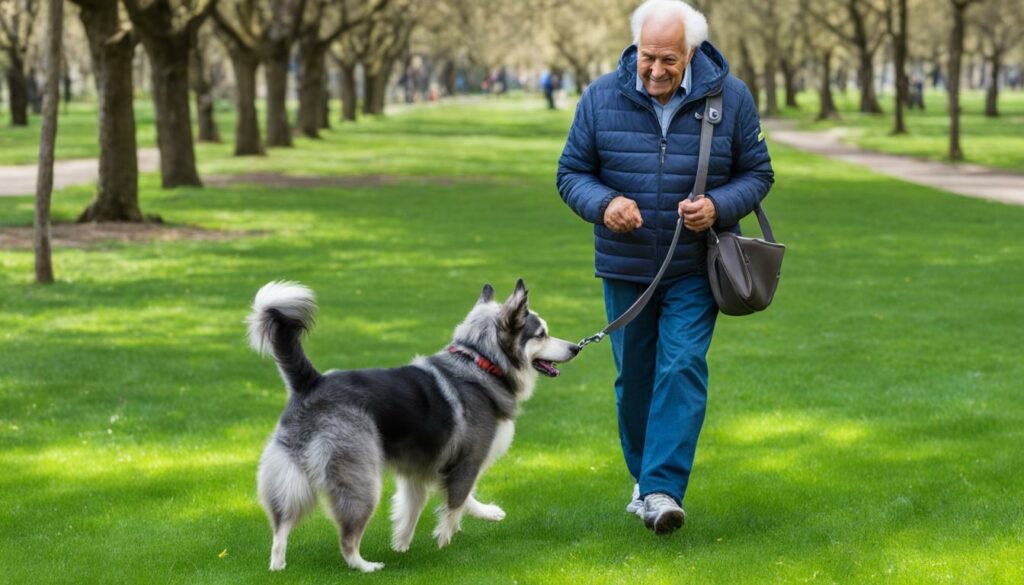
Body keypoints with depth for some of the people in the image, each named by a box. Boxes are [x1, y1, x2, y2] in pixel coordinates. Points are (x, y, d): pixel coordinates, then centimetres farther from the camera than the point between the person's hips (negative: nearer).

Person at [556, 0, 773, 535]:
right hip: (625, 268, 2)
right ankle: (643, 476, 28)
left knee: (682, 368, -14)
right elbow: (571, 172, -1)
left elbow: (757, 173, 0)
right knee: (634, 377, 10)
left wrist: (718, 206, -21)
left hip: (695, 268, -2)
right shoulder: (602, 98, -7)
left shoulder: (730, 98, -8)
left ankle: (663, 490, -16)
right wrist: (604, 204, -23)